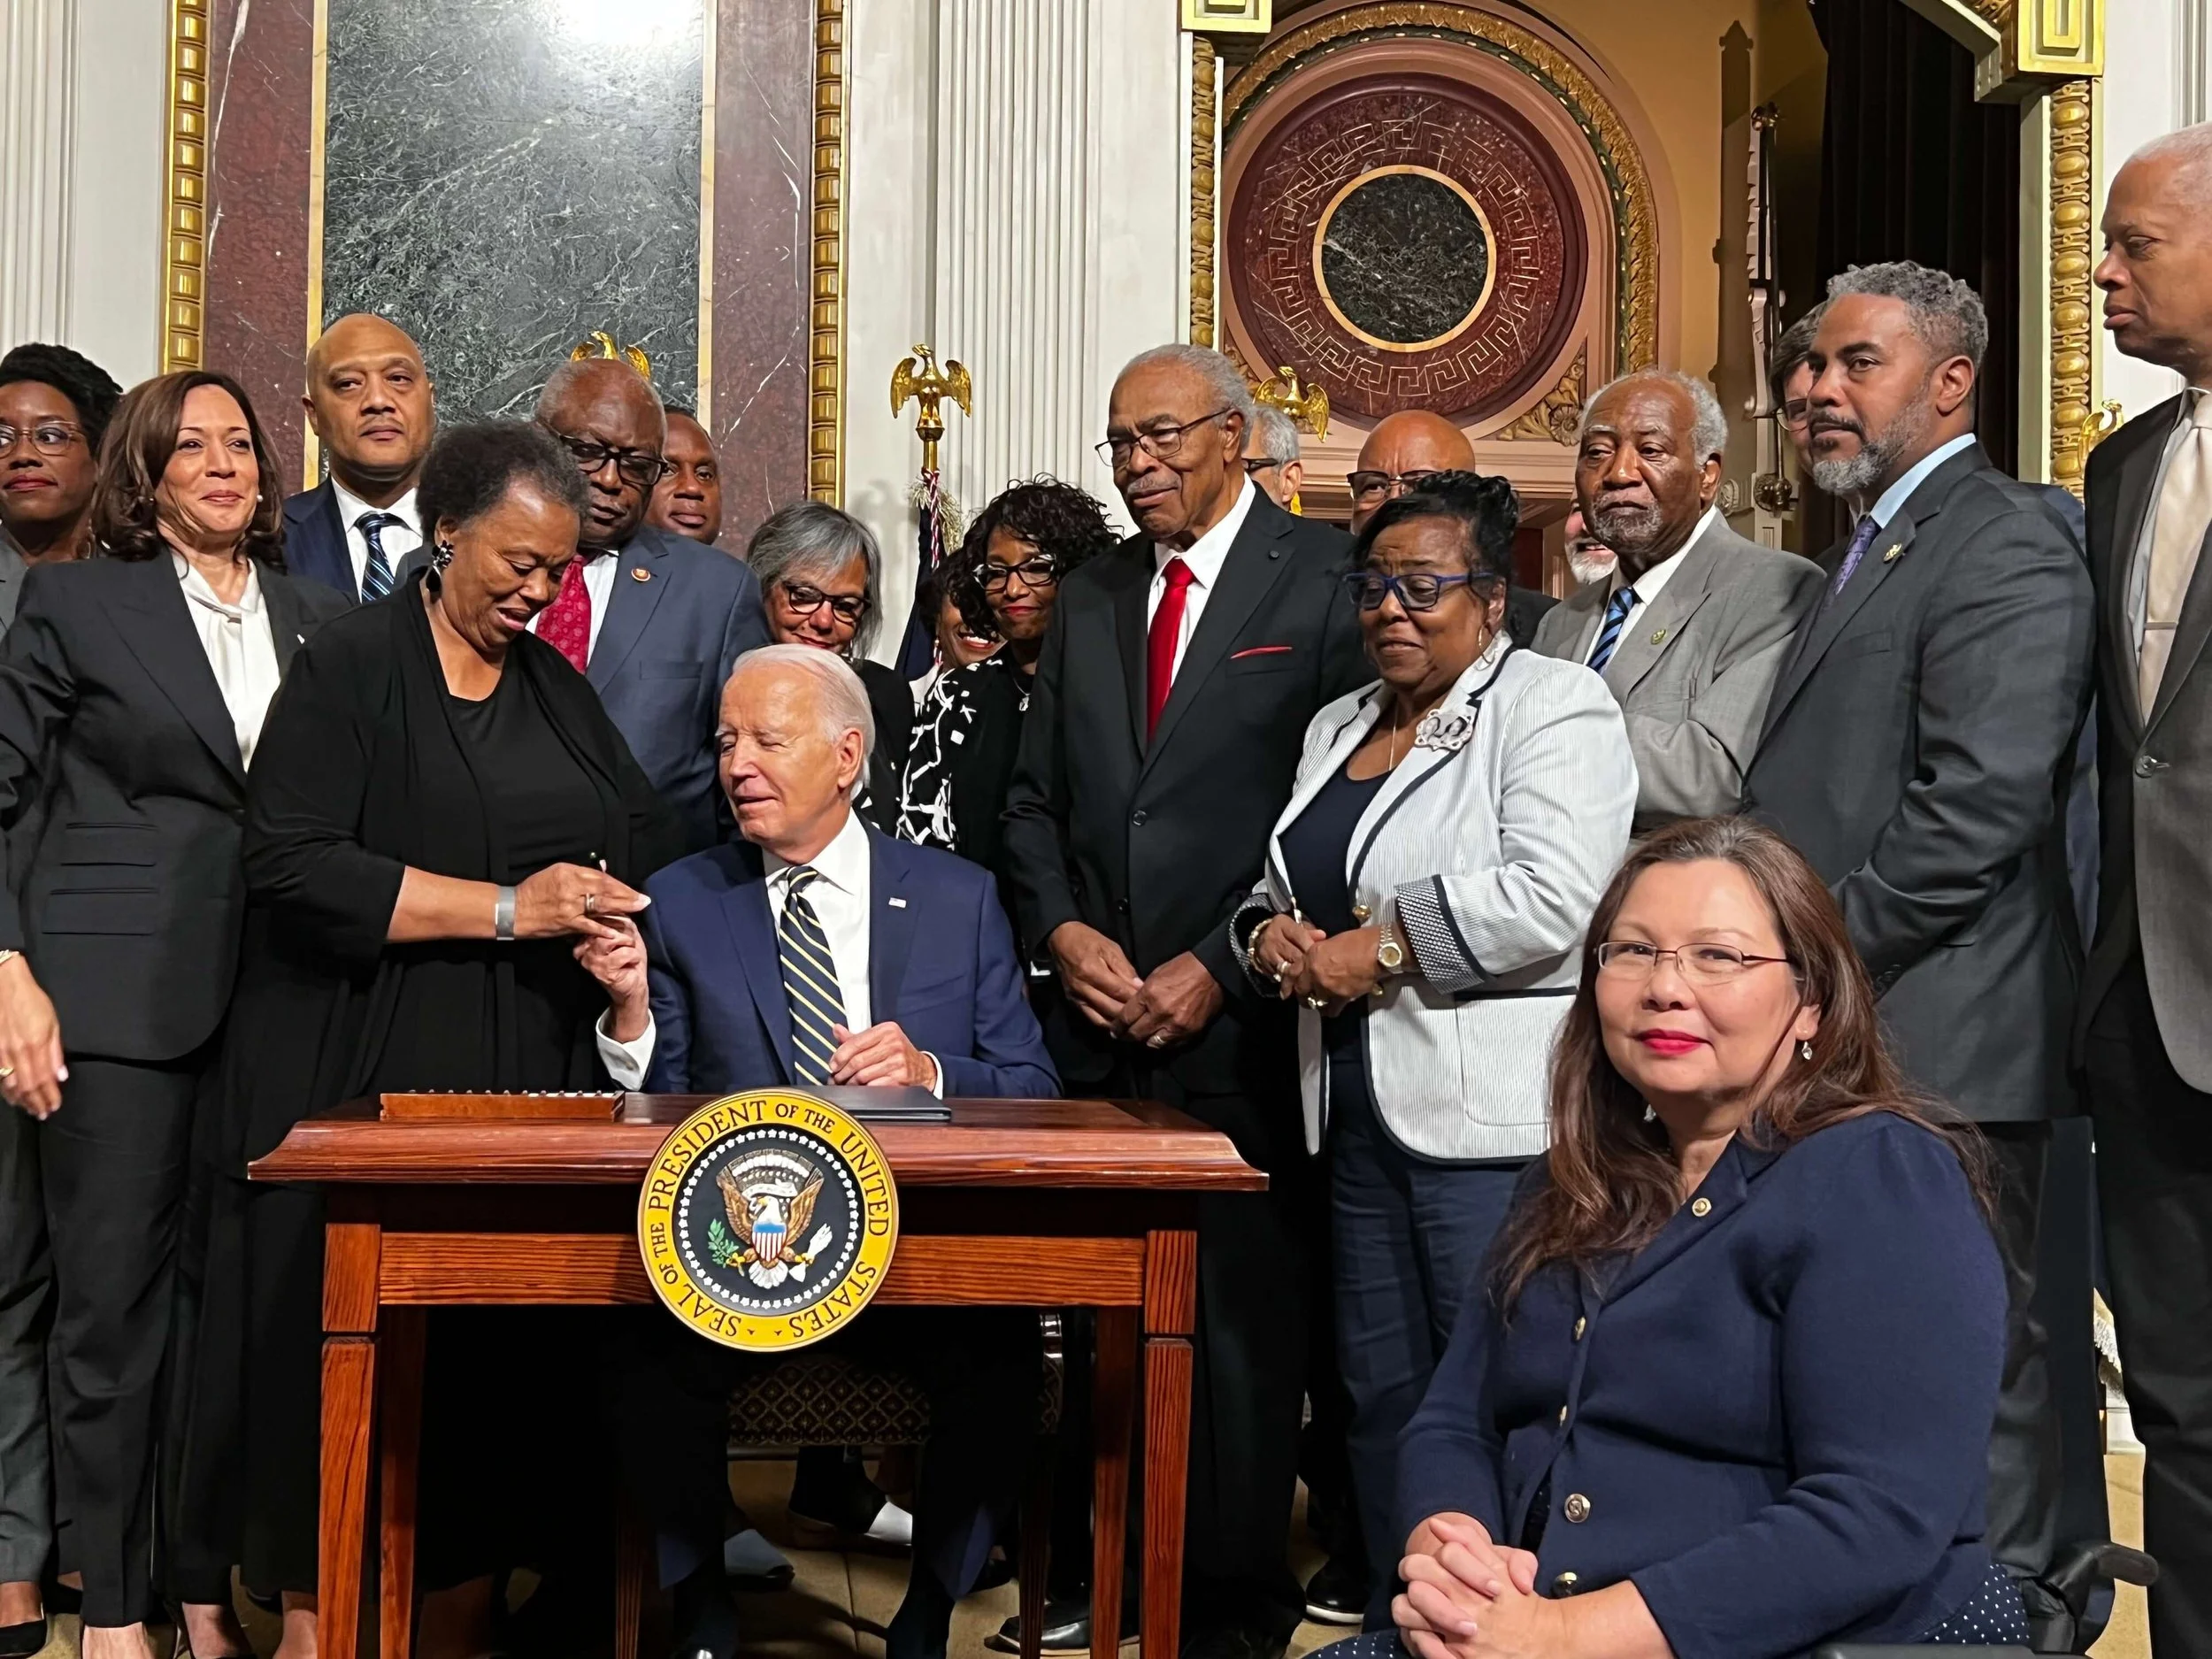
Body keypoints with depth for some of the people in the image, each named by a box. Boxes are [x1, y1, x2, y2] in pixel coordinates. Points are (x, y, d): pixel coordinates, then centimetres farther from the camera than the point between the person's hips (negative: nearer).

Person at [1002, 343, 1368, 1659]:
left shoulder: (1325, 579, -2)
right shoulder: (1088, 600, 16)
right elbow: (1034, 798, 17)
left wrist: (1217, 969, -11)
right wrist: (1065, 932, -1)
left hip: (1242, 1027, -5)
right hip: (1103, 1024, 5)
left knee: (1242, 1325, 1)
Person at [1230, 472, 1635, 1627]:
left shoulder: (1554, 708, -6)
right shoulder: (1339, 727, 18)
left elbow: (1550, 895, -20)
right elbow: (1285, 886, 24)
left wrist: (1381, 947, -14)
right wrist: (1270, 932, 1)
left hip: (1492, 1118, -8)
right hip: (1358, 1110, 8)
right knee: (1381, 1391, 14)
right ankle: (1392, 1625, 26)